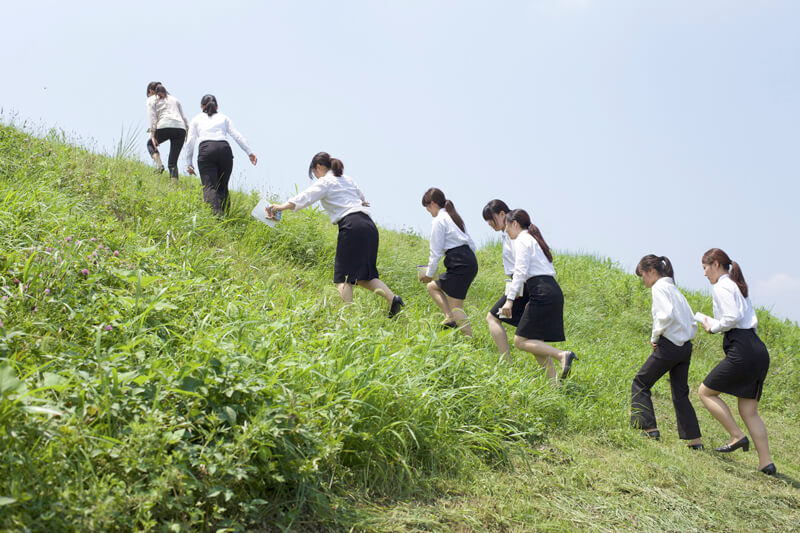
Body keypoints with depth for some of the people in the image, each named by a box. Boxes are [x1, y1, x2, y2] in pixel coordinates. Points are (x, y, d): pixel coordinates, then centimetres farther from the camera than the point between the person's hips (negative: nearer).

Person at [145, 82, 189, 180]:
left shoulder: (151, 100, 15)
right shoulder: (174, 98, 29)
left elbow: (152, 118, 1)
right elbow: (184, 117, 22)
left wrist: (152, 136, -4)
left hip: (165, 126, -4)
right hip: (180, 128, 4)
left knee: (150, 144, 27)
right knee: (173, 162, 8)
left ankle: (159, 165, 3)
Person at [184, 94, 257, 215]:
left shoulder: (196, 119, 23)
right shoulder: (223, 118, 26)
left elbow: (190, 142, 13)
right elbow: (237, 135, 14)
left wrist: (188, 162, 16)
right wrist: (249, 152, 11)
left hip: (206, 150, -2)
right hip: (224, 149, 2)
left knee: (209, 186, -12)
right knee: (222, 187, 11)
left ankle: (216, 213, -35)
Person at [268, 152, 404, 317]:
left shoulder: (325, 182, 4)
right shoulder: (347, 179, 26)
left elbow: (304, 199, -4)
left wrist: (280, 207, 5)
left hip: (352, 226, -7)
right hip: (369, 225, 7)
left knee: (343, 277, -4)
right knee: (363, 276, 12)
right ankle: (392, 297, -7)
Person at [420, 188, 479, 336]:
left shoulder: (438, 221, -5)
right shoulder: (454, 217, 22)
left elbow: (436, 252, -7)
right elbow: (471, 244, 21)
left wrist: (429, 274, 4)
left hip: (459, 264, -10)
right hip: (471, 261, 10)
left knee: (456, 307, -5)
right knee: (432, 286, 19)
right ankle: (449, 317, 4)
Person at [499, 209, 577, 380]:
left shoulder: (522, 240, -3)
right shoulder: (534, 239, 25)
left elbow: (520, 271, -14)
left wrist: (510, 299, -18)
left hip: (543, 293, -10)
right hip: (554, 291, 10)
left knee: (520, 341, -8)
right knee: (536, 342, 11)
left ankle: (562, 355, -20)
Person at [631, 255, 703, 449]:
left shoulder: (659, 287, -7)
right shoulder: (674, 288, 19)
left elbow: (666, 314, -23)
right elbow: (692, 323, 20)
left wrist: (655, 336, -11)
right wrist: (686, 337, 15)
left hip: (669, 346, -8)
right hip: (685, 346, 8)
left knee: (640, 384, 5)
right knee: (680, 393, 12)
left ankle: (650, 428, -1)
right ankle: (695, 439, 11)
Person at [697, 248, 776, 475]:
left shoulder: (721, 287, -5)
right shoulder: (738, 286, 23)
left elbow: (733, 317, -19)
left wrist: (713, 326, -1)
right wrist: (714, 323, 17)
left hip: (741, 351, -9)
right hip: (759, 349, 9)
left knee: (705, 391, 6)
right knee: (749, 411, 10)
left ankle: (737, 436, 2)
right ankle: (766, 463, 5)